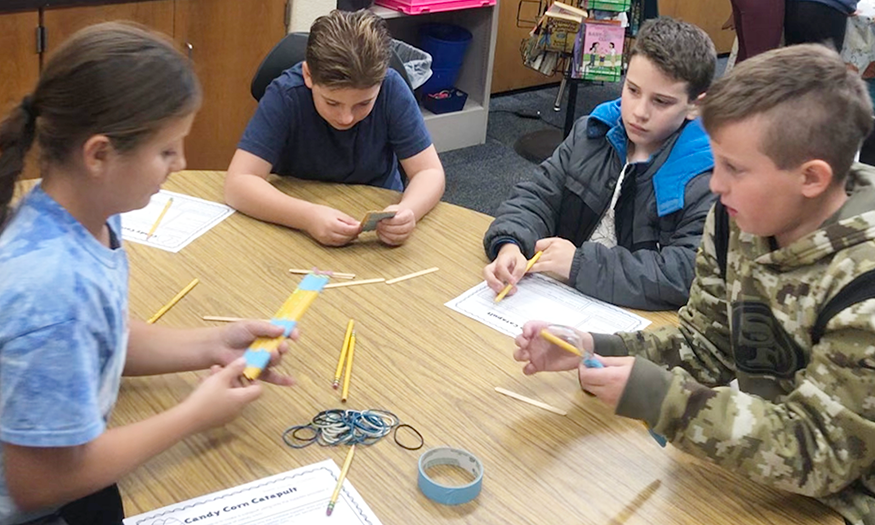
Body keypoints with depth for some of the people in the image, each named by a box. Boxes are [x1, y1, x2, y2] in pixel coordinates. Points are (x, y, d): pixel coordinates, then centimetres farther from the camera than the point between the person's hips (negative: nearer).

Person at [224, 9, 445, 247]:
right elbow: (237, 183, -25)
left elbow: (430, 172, -14)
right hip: (300, 230, -1)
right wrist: (308, 216, -41)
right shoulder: (285, 95, -21)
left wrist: (407, 211, -36)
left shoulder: (392, 89, -18)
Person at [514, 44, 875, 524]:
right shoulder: (737, 219, -9)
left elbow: (818, 453, -25)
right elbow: (704, 347, 1)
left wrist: (657, 398, -29)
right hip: (759, 471, 5)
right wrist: (592, 349, -15)